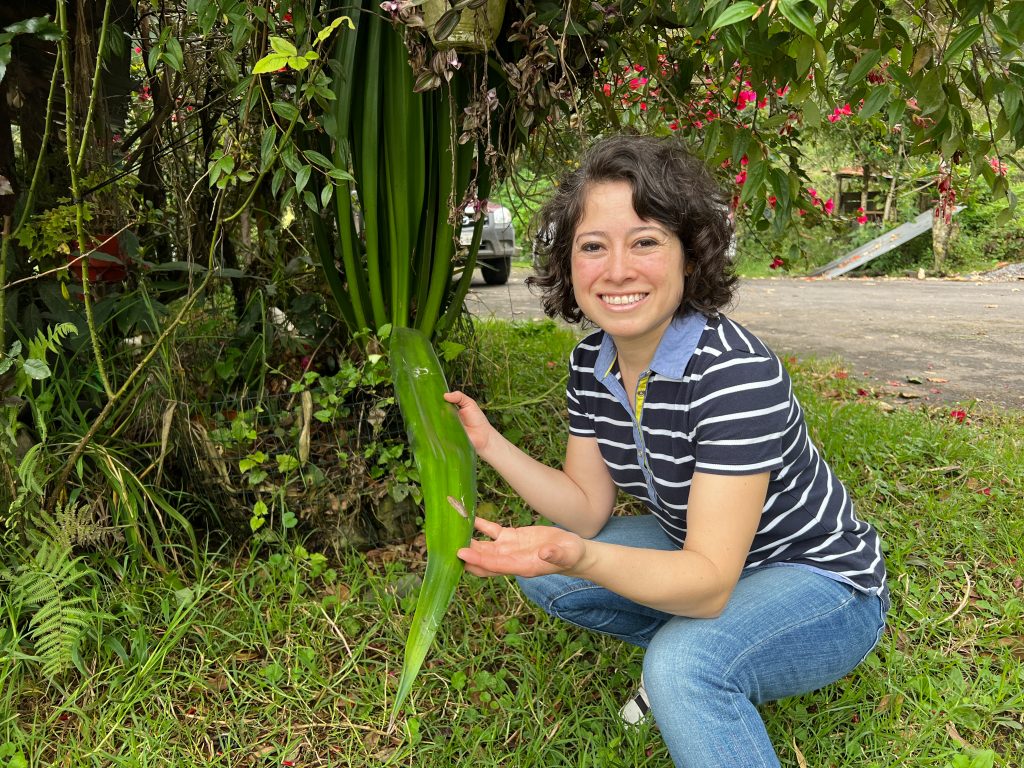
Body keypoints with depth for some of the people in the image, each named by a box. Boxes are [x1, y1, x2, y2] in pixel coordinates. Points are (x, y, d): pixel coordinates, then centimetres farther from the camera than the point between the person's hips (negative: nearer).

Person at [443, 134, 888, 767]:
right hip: (698, 555, 8)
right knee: (542, 576, -2)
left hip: (821, 583, -8)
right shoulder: (591, 362, -7)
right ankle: (685, 653, 13)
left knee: (685, 663, -35)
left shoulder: (738, 371, -30)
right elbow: (588, 506, -1)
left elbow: (710, 584, -32)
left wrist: (581, 558, -49)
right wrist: (490, 443, -13)